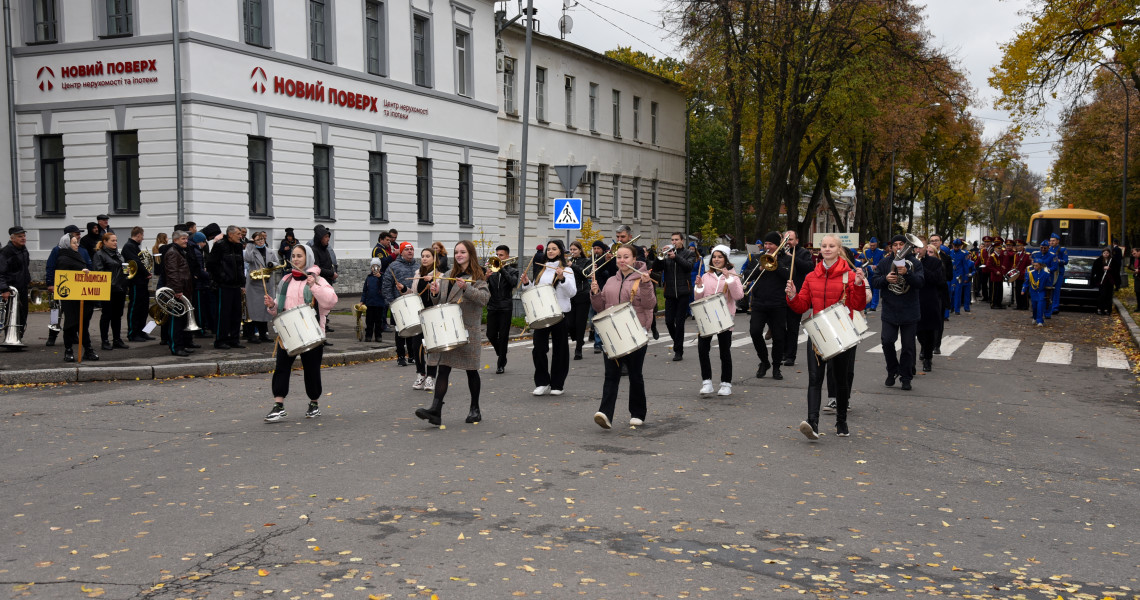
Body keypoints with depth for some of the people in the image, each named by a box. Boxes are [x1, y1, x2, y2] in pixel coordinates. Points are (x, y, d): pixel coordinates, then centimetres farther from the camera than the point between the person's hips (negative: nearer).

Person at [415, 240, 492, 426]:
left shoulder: (478, 276, -2)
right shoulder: (449, 275, 15)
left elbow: (485, 298, -16)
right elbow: (442, 300, 20)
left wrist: (466, 288, -28)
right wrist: (435, 292, -2)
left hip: (468, 330, -4)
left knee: (471, 370, 7)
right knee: (443, 368, -5)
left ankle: (475, 409, 21)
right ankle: (436, 410, -12)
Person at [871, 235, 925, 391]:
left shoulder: (915, 263, 0)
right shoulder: (884, 263, 6)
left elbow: (920, 283, -11)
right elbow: (874, 282, 5)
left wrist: (907, 273, -27)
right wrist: (885, 279, -16)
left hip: (909, 312, -1)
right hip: (889, 311, 1)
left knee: (908, 346, 3)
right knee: (887, 341, -7)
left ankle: (906, 377, 15)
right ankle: (892, 371, 15)